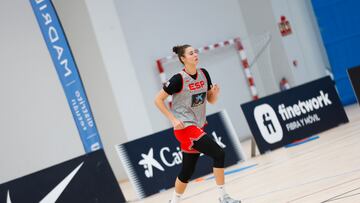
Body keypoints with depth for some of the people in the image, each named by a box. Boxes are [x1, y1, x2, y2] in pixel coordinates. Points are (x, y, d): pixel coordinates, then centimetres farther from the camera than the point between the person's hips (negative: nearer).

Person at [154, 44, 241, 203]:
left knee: (187, 170, 13)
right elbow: (158, 100, -11)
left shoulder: (203, 74, 3)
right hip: (185, 126, -7)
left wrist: (215, 93, -11)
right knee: (218, 154, -19)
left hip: (199, 126, 7)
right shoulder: (179, 79, -16)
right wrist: (173, 120, -16)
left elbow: (211, 100, 11)